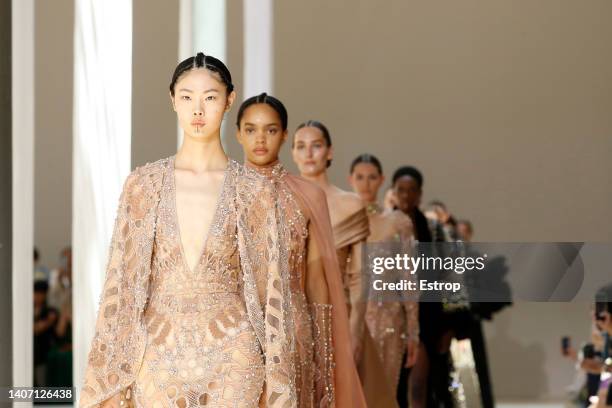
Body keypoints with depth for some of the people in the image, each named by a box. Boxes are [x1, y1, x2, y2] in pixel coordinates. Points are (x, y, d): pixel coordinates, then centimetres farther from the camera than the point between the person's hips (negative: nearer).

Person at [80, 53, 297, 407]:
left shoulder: (255, 190, 0)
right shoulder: (143, 184, 3)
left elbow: (270, 288, 2)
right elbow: (121, 280, 3)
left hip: (232, 351, -1)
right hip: (160, 350, 1)